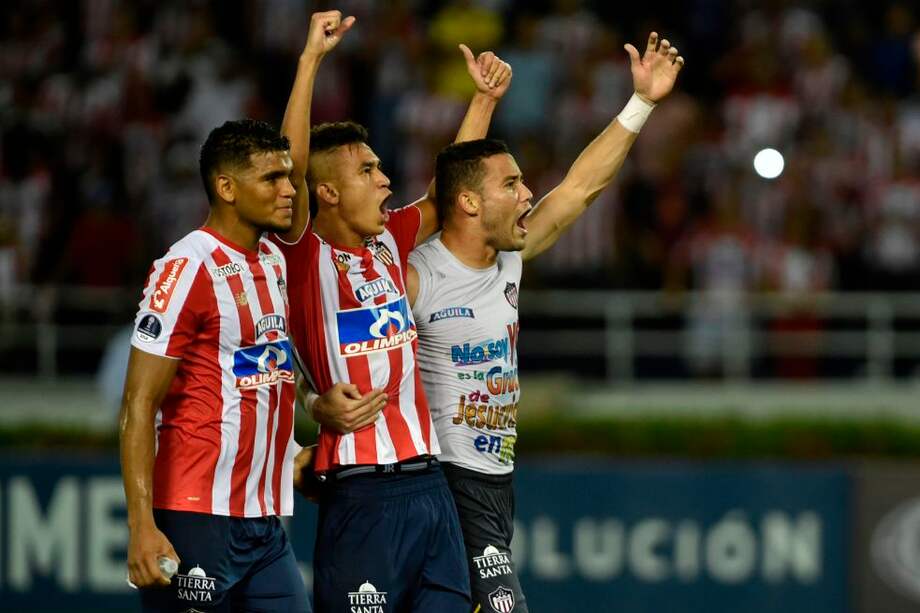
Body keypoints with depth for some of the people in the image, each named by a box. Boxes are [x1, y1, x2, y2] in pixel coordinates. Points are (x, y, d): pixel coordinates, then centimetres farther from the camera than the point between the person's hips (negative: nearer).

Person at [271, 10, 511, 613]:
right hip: (363, 493, -7)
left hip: (430, 480, 7)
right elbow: (292, 168, -17)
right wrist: (311, 59, -22)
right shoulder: (303, 254, -3)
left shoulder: (389, 243, 15)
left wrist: (484, 98, 20)